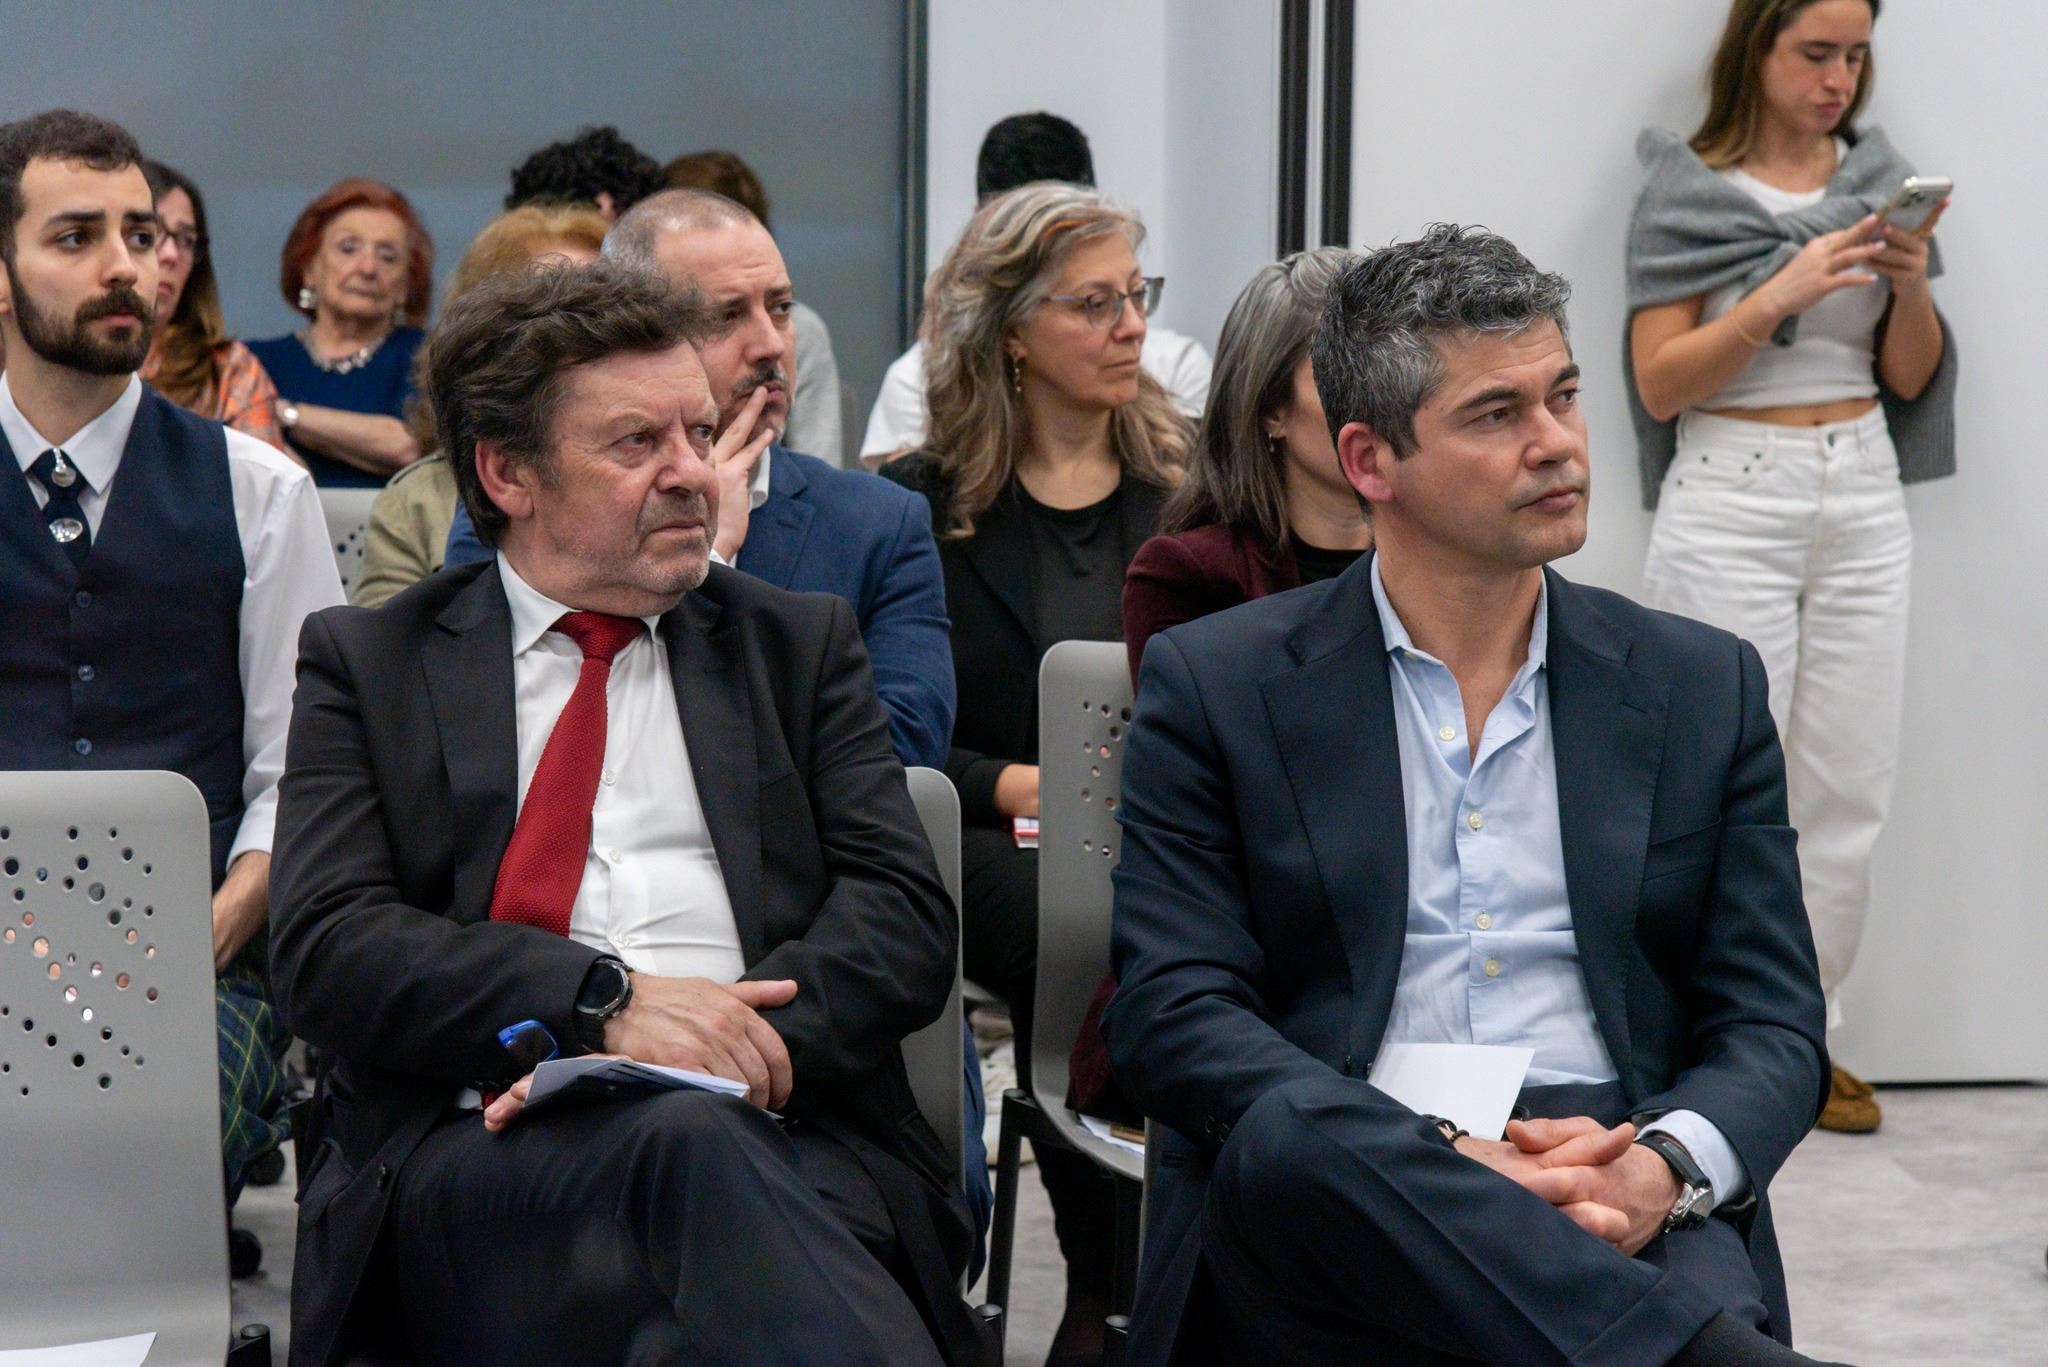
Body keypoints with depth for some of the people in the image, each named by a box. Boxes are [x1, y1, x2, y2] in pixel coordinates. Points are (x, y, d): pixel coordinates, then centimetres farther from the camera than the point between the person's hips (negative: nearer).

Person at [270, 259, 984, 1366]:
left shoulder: (799, 644, 21)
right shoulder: (366, 663, 16)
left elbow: (904, 914, 9)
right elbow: (327, 945, 2)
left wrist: (732, 1039, -11)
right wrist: (601, 1001, -14)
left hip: (772, 1130, 2)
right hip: (478, 1142, -1)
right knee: (689, 1151, -37)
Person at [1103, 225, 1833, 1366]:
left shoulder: (1707, 689, 16)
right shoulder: (1215, 685, 8)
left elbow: (1774, 1026, 12)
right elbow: (1171, 1013, -1)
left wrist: (1666, 1166, -13)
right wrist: (1446, 1159, -17)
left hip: (1626, 1218, -1)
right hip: (1328, 1206, 2)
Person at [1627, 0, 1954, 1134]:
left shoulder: (1879, 181, 10)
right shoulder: (1685, 191, -1)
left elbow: (1909, 377, 12)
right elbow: (1658, 383, -7)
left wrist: (1912, 282, -8)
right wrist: (1783, 293, -18)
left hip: (1863, 499, 4)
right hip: (1730, 501, -4)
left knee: (1850, 790, 5)